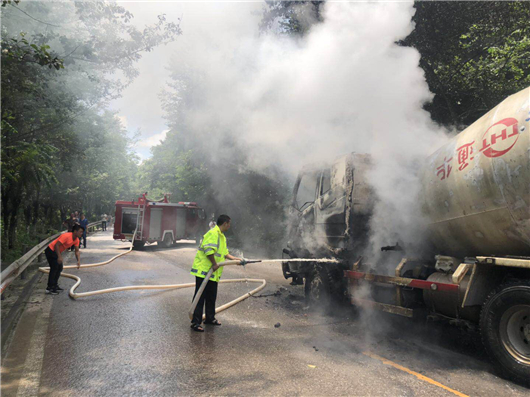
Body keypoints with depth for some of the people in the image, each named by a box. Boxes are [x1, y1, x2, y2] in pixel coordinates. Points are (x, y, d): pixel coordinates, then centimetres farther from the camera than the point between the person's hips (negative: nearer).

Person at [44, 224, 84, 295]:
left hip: (57, 252, 9)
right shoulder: (66, 236, -29)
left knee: (59, 269, 12)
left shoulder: (76, 240, -3)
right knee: (54, 268, -11)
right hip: (51, 251, -9)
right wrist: (59, 257, -32)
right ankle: (49, 288, -6)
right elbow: (56, 245, -30)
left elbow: (77, 251, 1)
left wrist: (79, 261, -12)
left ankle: (55, 285, 24)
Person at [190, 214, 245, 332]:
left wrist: (237, 259, 18)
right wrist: (214, 264, -19)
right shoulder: (213, 233, -16)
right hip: (203, 270, -10)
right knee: (200, 297, -4)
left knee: (211, 297, 19)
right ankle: (195, 322, 3)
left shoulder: (222, 236, 18)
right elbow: (209, 250, -26)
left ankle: (210, 318, 33)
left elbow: (225, 253, 24)